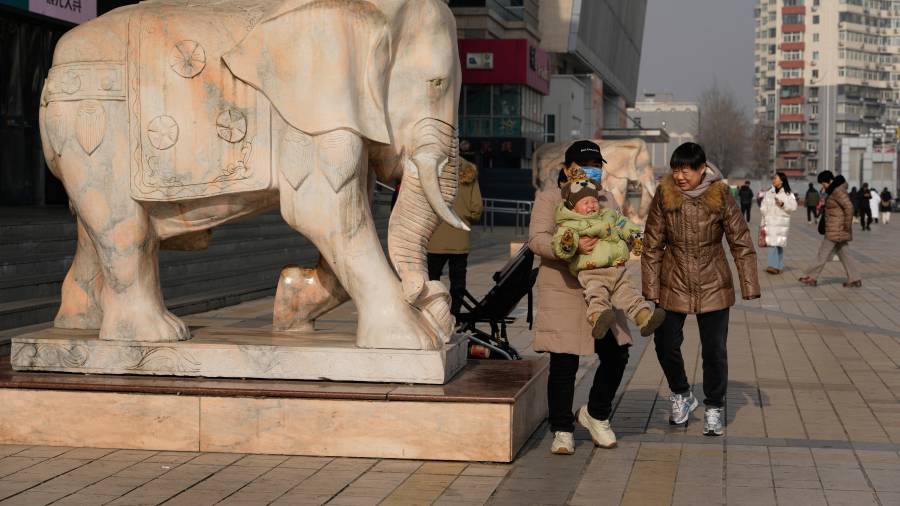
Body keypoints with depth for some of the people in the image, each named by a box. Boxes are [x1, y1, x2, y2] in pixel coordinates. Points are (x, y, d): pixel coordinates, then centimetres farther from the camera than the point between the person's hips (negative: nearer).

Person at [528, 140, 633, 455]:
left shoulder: (606, 199, 17)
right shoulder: (549, 198, -2)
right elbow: (537, 239, -13)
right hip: (562, 291, -6)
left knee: (616, 356, 4)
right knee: (564, 363, -3)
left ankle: (596, 414, 27)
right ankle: (562, 431, 10)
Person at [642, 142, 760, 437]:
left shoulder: (720, 197, -11)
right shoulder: (664, 196, -8)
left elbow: (741, 243, -6)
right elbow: (652, 245, -2)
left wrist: (749, 287, -9)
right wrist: (651, 288, -4)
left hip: (713, 285, -1)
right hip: (673, 285, 1)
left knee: (714, 350, 2)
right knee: (666, 344, 5)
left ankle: (714, 408, 21)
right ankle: (681, 396, 31)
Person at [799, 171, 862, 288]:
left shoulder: (838, 191, -17)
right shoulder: (834, 191, 14)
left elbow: (849, 207, -25)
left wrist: (847, 225, -21)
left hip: (835, 230, -10)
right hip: (840, 231, 10)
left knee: (823, 253, -2)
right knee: (844, 254, 10)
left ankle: (812, 277, 4)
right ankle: (854, 280, 10)